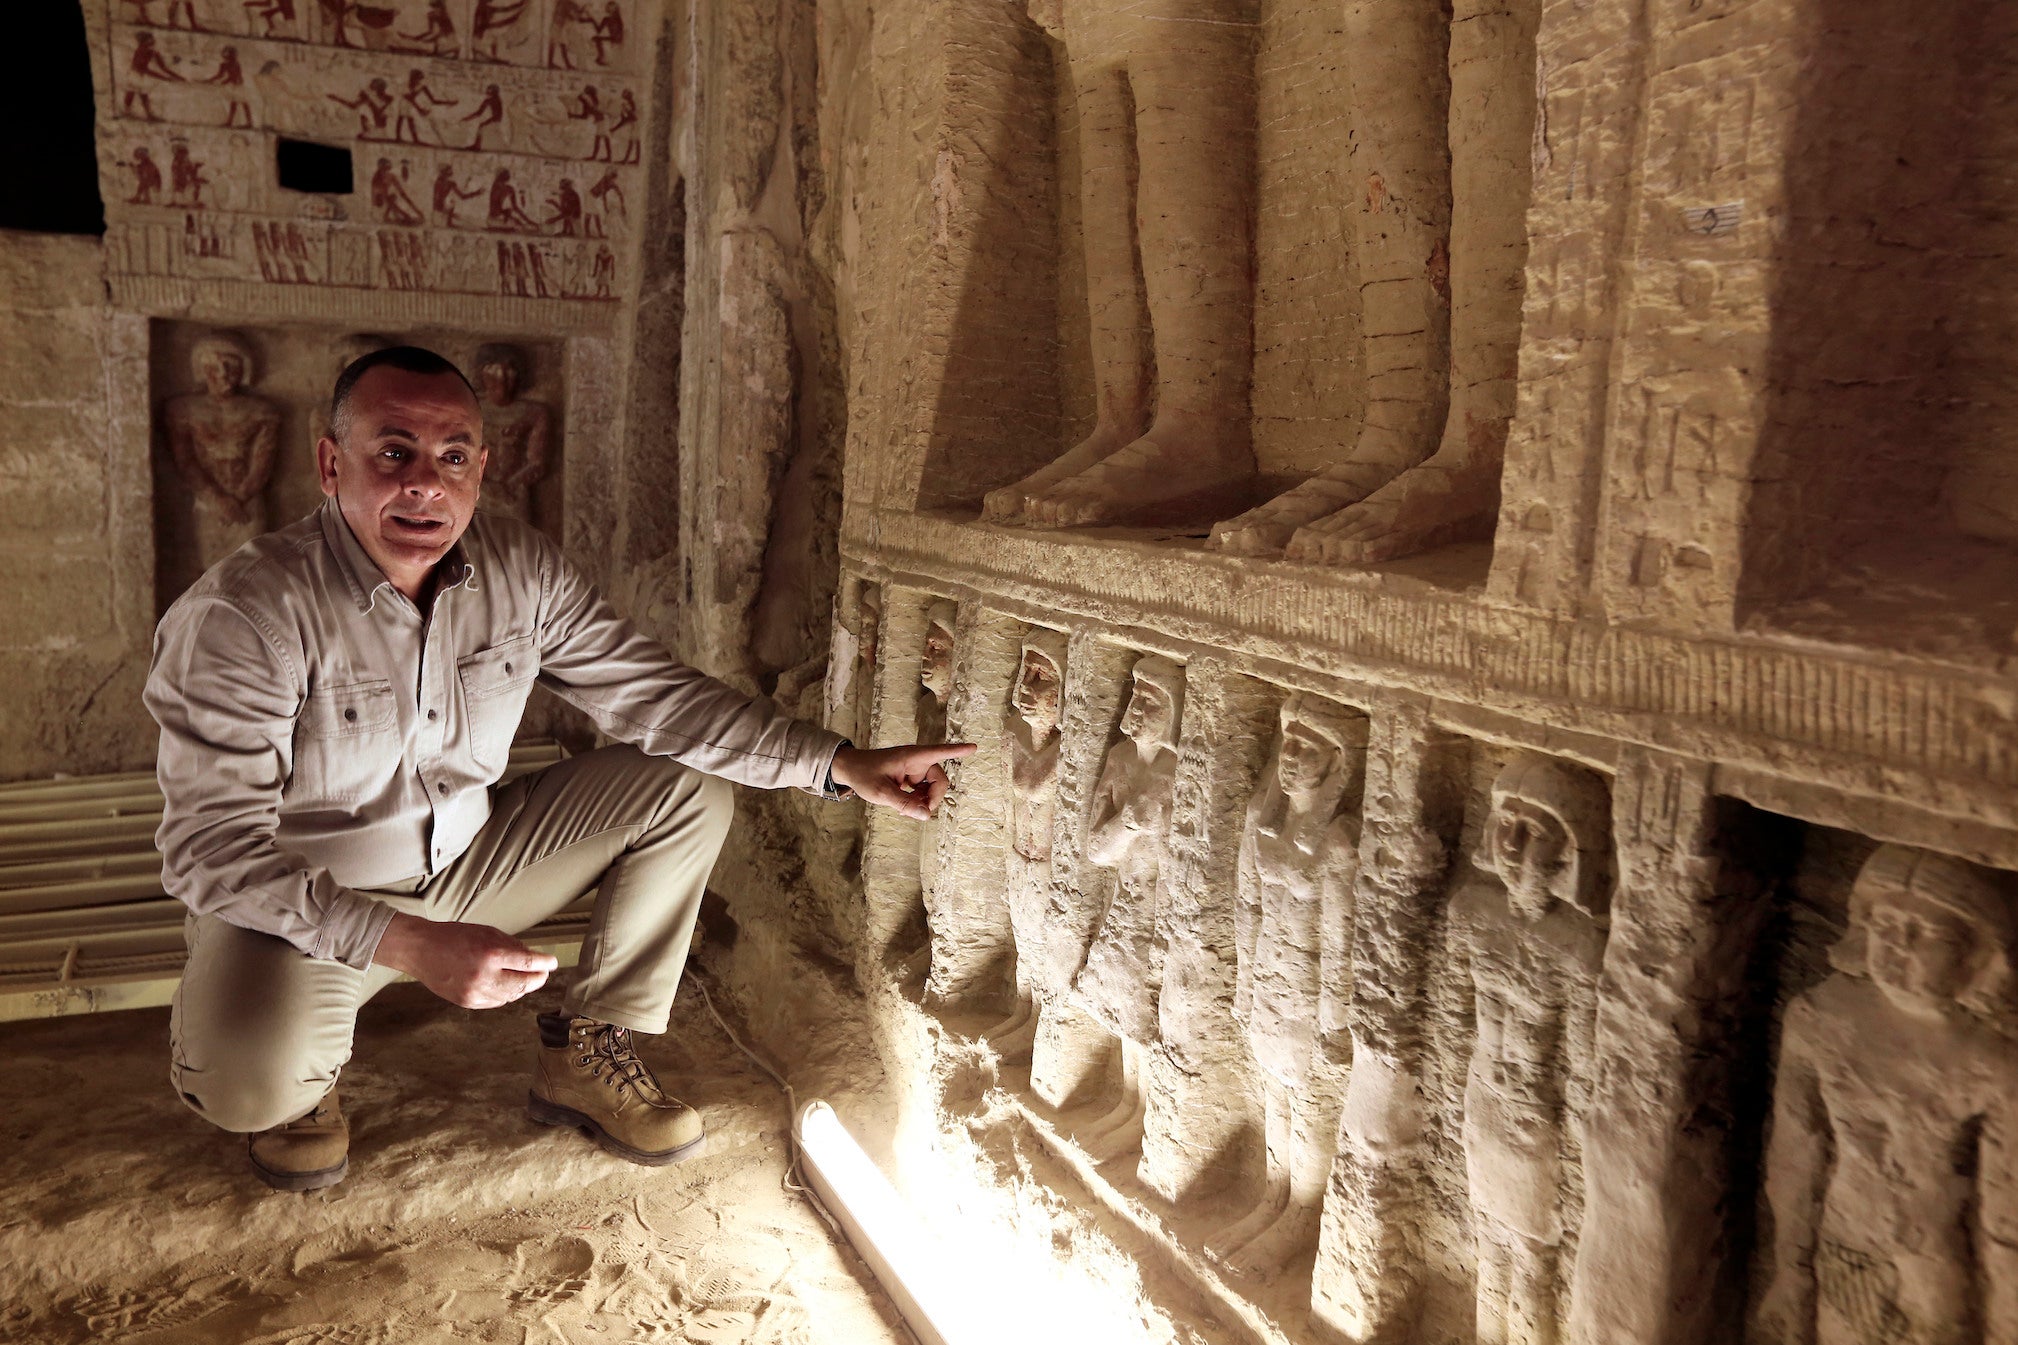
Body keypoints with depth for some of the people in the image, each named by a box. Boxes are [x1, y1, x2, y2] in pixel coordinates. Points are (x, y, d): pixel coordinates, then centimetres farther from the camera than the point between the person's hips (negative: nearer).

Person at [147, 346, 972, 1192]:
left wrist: (845, 766, -14)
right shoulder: (241, 613, -25)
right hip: (305, 904, -5)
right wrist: (413, 946, -39)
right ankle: (296, 1078, 6)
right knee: (251, 1083, -35)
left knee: (688, 789, -4)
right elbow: (214, 849, -27)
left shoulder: (522, 571, -8)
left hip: (466, 860, 6)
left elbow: (651, 694, -5)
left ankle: (585, 1057, 5)